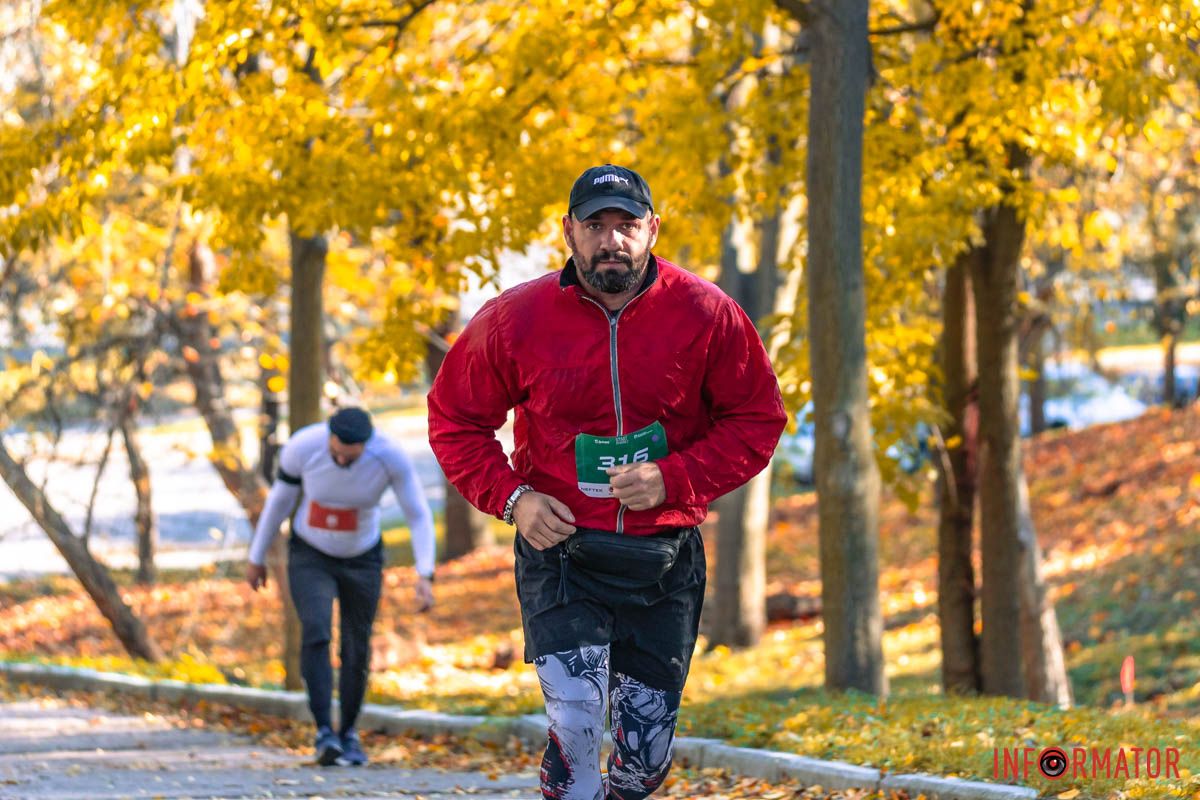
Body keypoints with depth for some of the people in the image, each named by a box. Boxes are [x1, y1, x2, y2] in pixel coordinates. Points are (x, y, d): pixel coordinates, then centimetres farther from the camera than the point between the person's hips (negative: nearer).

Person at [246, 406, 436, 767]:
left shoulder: (391, 457, -29)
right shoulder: (302, 446, -28)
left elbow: (420, 517, -22)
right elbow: (279, 499, -10)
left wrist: (425, 576, -35)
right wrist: (256, 558, 1)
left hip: (361, 559, 1)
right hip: (310, 557, -1)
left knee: (356, 651, 5)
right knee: (316, 633, -24)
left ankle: (348, 733, 30)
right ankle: (325, 734, -19)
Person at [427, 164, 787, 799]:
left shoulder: (706, 315, -5)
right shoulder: (516, 319, -5)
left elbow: (758, 420, 0)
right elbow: (455, 420, 6)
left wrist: (675, 480, -14)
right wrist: (511, 497, -10)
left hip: (666, 559, 1)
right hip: (560, 551, -1)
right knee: (575, 727, -19)